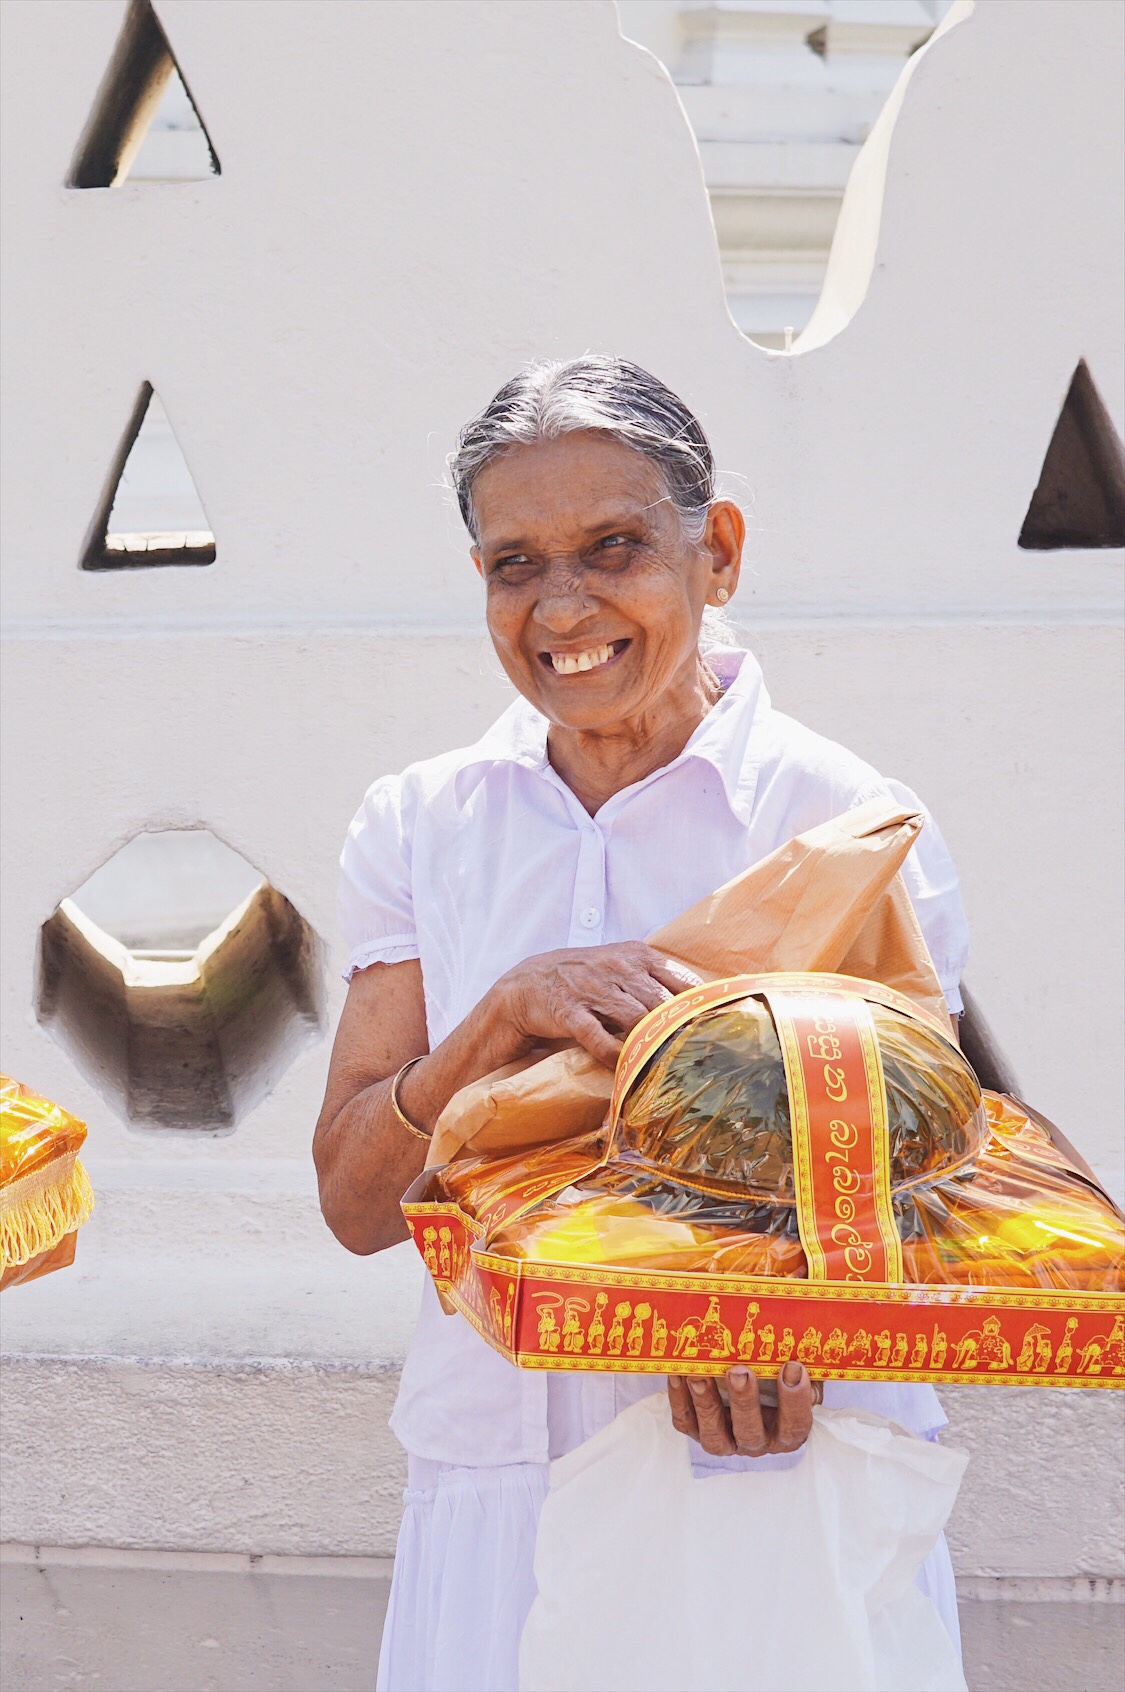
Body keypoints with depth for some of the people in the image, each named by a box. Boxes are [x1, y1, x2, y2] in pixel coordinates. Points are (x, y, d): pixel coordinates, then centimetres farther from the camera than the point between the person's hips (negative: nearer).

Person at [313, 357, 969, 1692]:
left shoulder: (849, 826, -7)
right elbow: (357, 1202, -2)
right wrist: (503, 1018, -19)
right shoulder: (422, 826, 1)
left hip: (788, 1483, -2)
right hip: (496, 1482, 2)